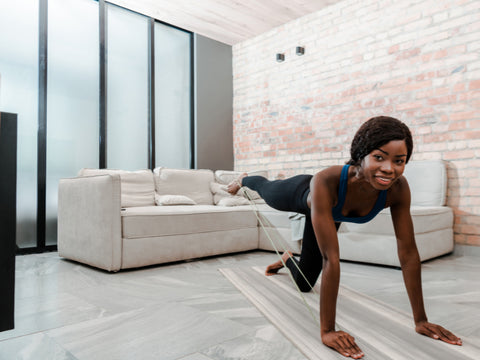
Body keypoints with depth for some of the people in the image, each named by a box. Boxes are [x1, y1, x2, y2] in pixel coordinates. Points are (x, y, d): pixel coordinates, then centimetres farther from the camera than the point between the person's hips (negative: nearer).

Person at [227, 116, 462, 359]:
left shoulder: (398, 188, -38)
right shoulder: (326, 182, -51)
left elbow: (409, 253, -30)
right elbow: (331, 258, -52)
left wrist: (421, 320, -26)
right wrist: (327, 331, -47)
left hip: (331, 213, 4)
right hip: (300, 195, -3)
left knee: (304, 283, 16)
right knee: (265, 188, 33)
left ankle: (287, 259, 52)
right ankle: (244, 180, 69)